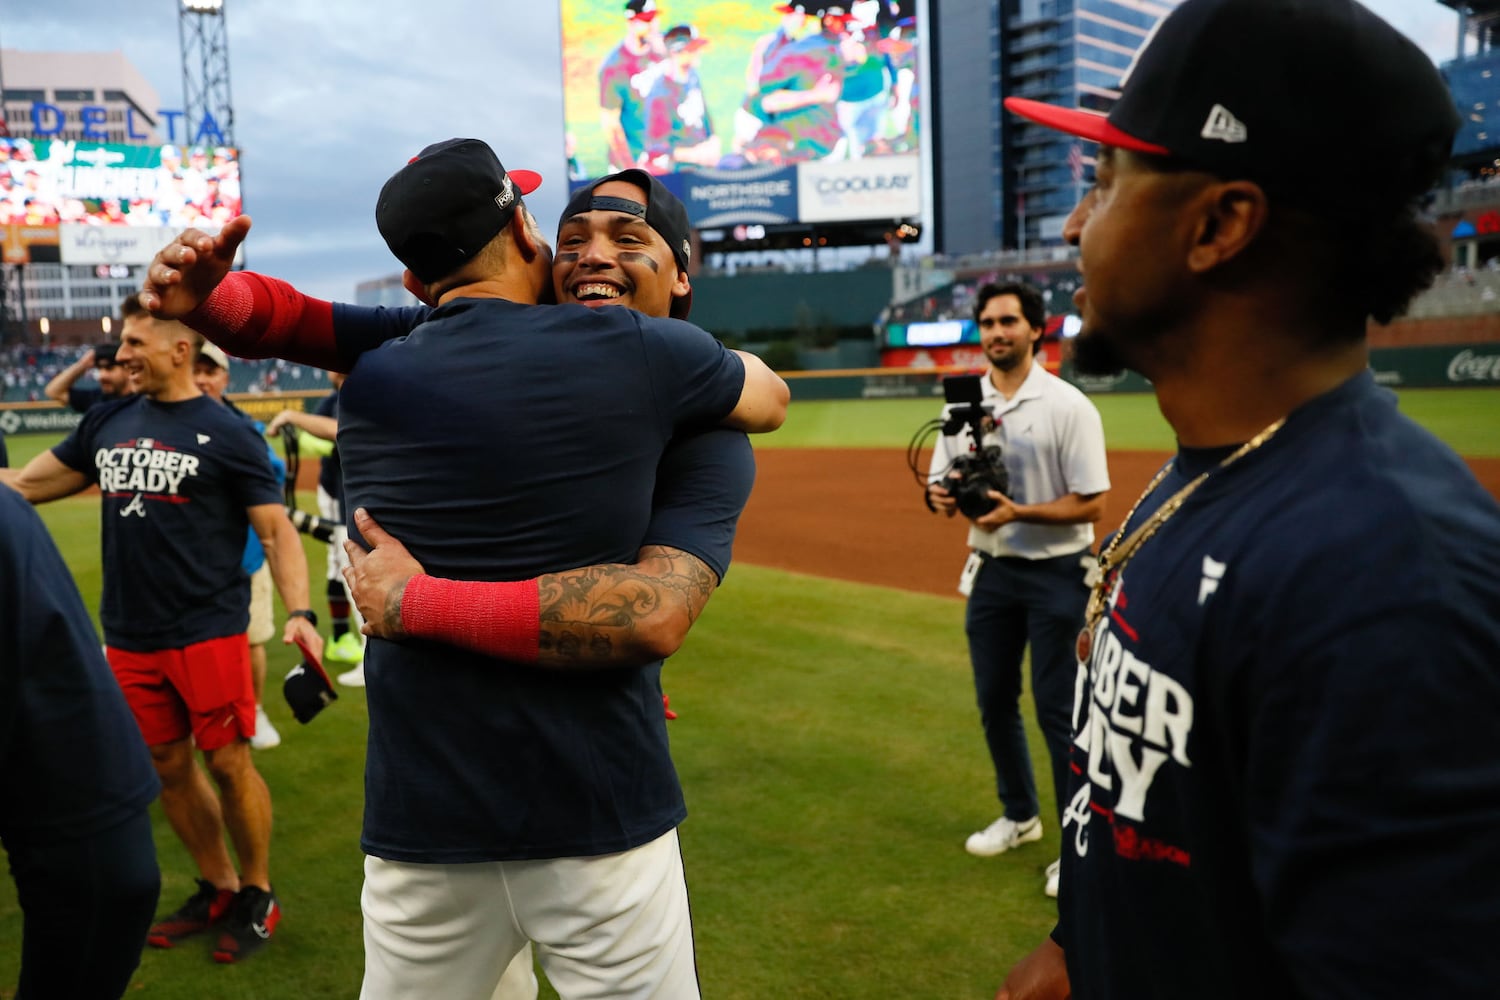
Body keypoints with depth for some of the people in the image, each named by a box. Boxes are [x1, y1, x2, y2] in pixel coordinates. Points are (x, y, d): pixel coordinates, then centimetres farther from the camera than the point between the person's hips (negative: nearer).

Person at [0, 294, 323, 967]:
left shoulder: (227, 434, -7)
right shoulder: (107, 425, 8)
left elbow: (277, 532, -9)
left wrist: (299, 614, -21)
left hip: (208, 633, -5)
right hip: (129, 638, 6)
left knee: (228, 763, 1)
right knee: (167, 767, 13)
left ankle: (257, 896, 21)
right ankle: (216, 888, 31)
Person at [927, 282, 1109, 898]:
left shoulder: (1068, 406, -10)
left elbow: (1091, 504, -13)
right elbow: (941, 481, 10)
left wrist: (1018, 512, -26)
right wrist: (942, 496, -14)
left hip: (1057, 573, -5)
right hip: (992, 570, 6)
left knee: (1058, 710, -2)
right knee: (994, 702, 14)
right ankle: (1019, 816, 35)